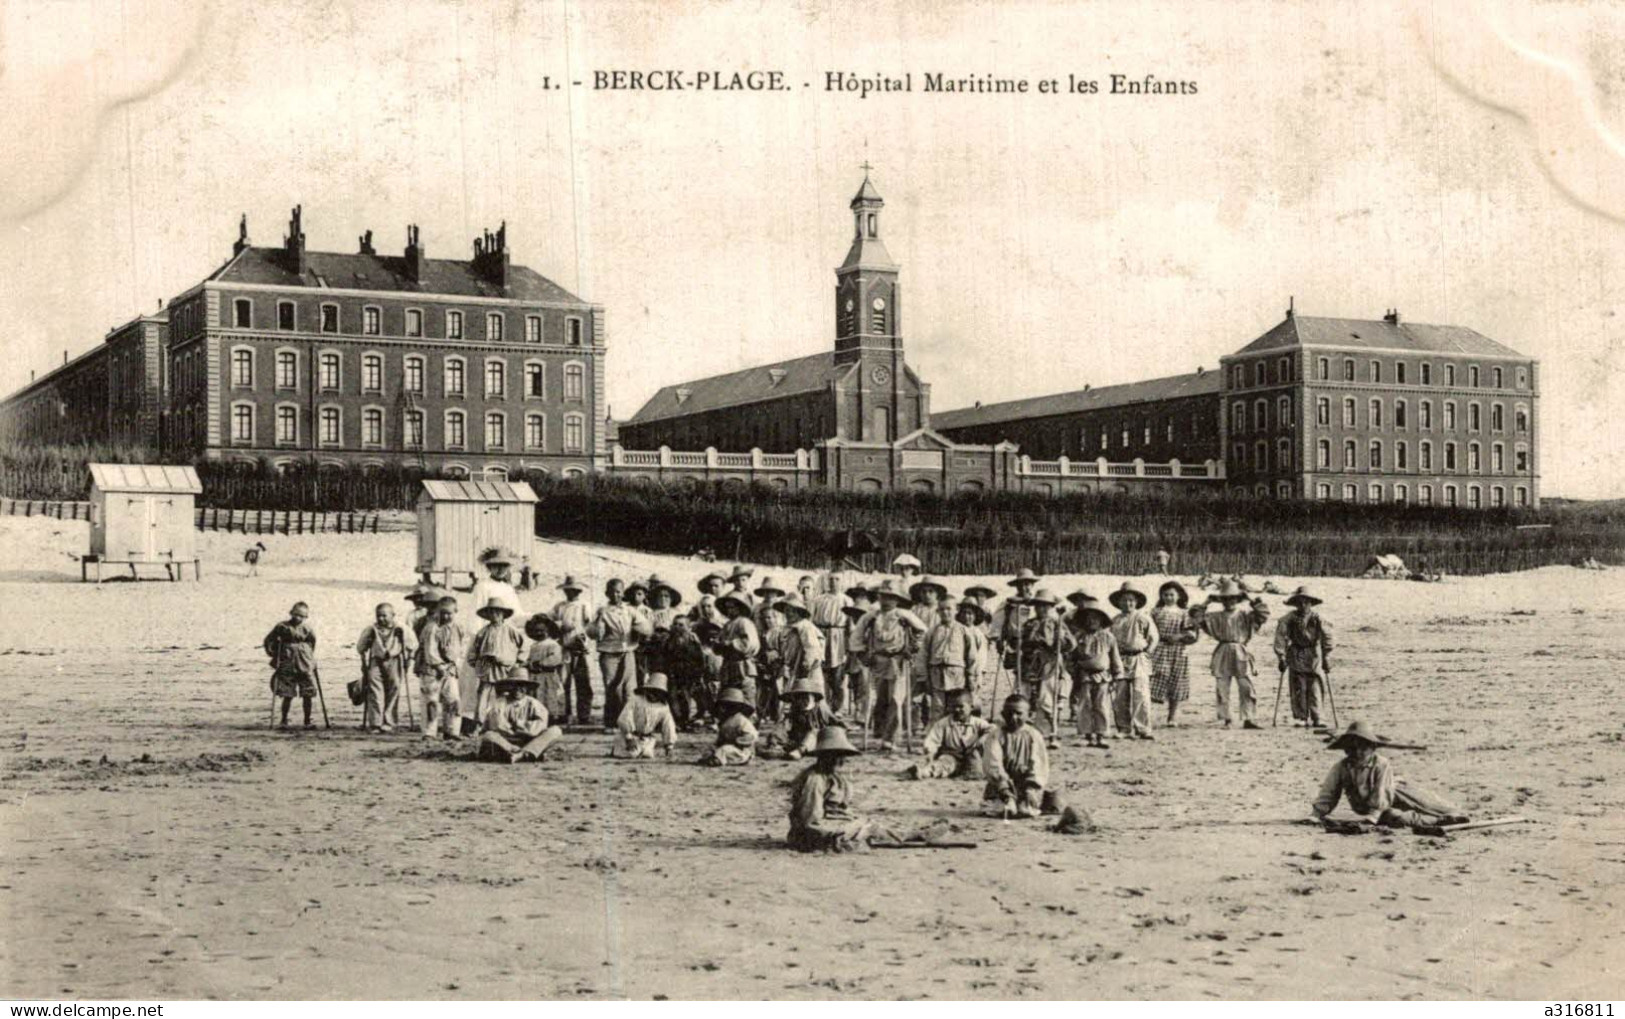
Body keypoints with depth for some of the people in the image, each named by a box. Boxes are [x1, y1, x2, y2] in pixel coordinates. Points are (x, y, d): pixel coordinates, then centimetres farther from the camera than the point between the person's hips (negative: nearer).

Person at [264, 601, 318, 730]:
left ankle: (308, 721, 10)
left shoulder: (307, 630, 3)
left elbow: (312, 642, 19)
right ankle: (284, 721, 11)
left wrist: (311, 658, 15)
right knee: (287, 695, 0)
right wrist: (274, 654, -1)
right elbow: (268, 641, 4)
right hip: (287, 667, -2)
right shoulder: (282, 627, -4)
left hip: (305, 667, 2)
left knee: (307, 695, 0)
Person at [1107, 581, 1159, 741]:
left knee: (1141, 695, -11)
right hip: (1120, 661, 4)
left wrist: (1147, 651, -6)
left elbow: (1153, 638, 4)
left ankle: (1142, 729, -8)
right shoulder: (1116, 621, 12)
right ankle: (1124, 729, 13)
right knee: (1118, 697, 3)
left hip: (1139, 660, -4)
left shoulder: (1142, 618, 0)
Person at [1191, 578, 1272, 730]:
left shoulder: (1245, 615, 9)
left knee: (1246, 689, -7)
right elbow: (1195, 618, 6)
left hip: (1241, 655, -1)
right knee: (1222, 690, 1)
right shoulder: (1215, 618, 10)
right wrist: (1205, 604, 2)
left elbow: (1263, 614, -1)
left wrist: (1255, 603, -5)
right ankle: (1225, 720, 8)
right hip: (1222, 654, 1)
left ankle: (1247, 719, -4)